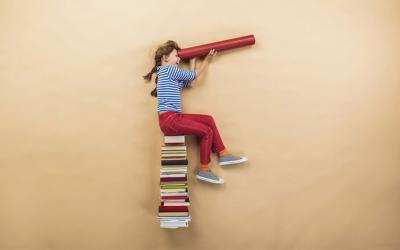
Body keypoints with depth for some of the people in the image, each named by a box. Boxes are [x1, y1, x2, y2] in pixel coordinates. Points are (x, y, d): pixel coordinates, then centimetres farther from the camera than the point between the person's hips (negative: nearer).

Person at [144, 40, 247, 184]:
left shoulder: (166, 73, 22)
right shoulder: (169, 69, -7)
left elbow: (190, 83, 20)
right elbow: (194, 75, 2)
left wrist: (192, 62, 22)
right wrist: (207, 61, 16)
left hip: (173, 117, 9)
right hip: (168, 119, -9)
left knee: (208, 120, 4)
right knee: (207, 131, -11)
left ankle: (223, 155, 6)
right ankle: (204, 171, -1)